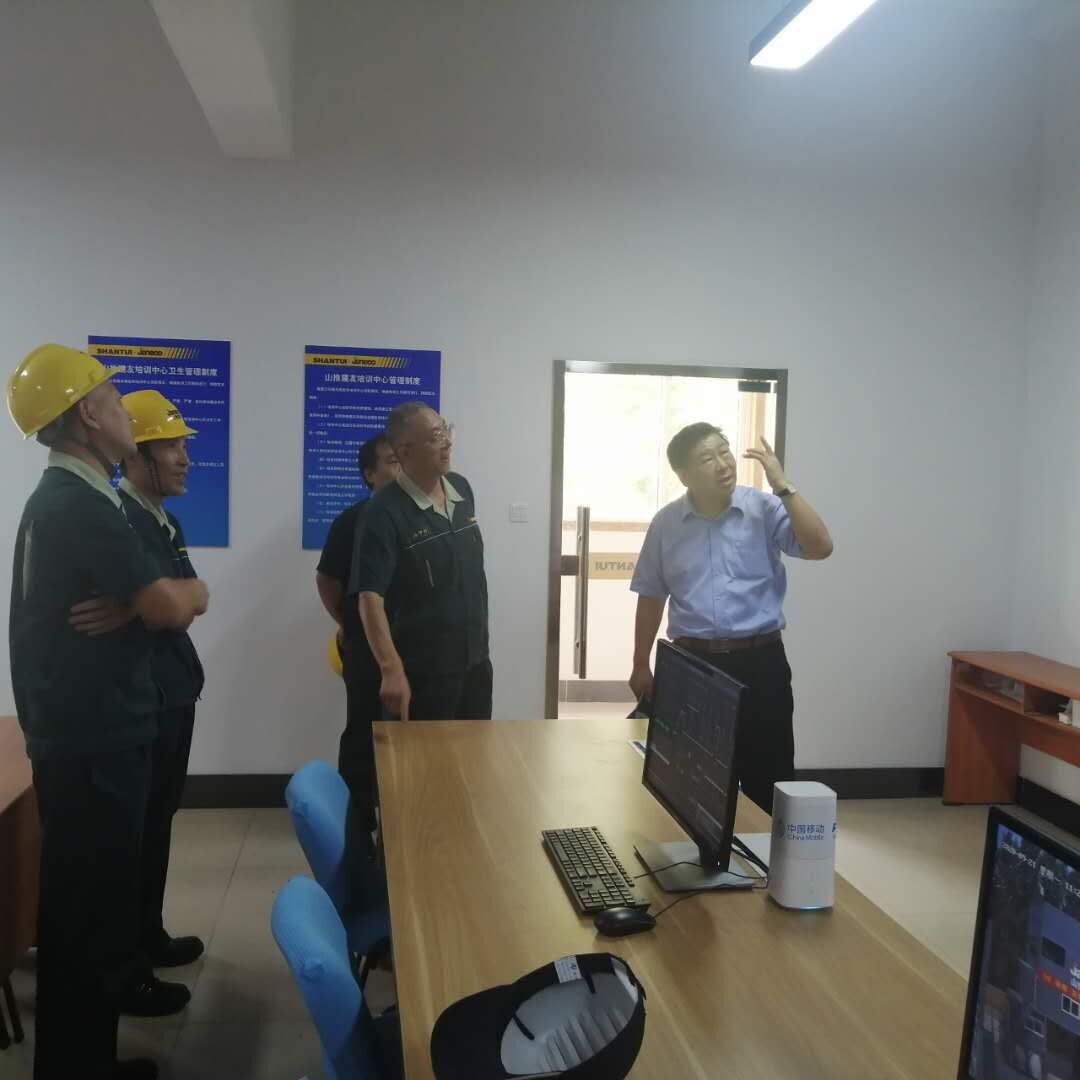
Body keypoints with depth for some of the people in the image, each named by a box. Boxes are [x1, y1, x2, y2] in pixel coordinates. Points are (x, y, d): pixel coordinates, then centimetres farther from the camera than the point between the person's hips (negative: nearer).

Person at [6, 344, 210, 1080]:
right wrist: (193, 592, 0)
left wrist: (133, 605, -10)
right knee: (92, 913, 0)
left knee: (84, 906, 17)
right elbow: (173, 609, -22)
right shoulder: (83, 508, -19)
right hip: (93, 742, -10)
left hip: (82, 733, 10)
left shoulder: (59, 500, 14)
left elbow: (149, 599, 12)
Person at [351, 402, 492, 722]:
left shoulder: (462, 488, 4)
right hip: (423, 671, -7)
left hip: (476, 660, 7)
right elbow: (370, 595, -23)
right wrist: (391, 669, -32)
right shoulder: (386, 511, -17)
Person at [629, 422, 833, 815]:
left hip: (759, 660, -2)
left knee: (767, 778, 4)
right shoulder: (666, 523, 3)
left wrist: (782, 486, -21)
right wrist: (641, 665, 12)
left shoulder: (764, 509, -4)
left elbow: (820, 547, -17)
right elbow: (651, 597, 10)